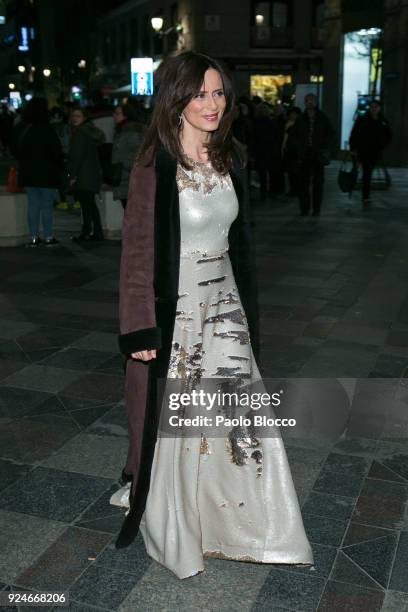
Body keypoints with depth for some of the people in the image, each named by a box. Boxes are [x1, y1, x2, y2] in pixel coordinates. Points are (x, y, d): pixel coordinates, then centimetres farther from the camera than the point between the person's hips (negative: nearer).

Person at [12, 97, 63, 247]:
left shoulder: (20, 128, 5)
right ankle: (48, 237, 4)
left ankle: (34, 237, 11)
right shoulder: (45, 129, -15)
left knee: (33, 204, 10)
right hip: (47, 173, -6)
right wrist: (60, 167, 1)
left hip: (27, 172, 6)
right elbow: (56, 151, -14)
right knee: (47, 205, 1)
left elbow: (15, 150, 13)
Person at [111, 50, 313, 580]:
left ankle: (233, 518, 32)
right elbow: (138, 251, -14)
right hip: (175, 308, -6)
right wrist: (141, 330, -15)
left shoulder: (229, 158, 5)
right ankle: (172, 530, 33)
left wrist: (247, 305, 15)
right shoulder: (155, 166, -14)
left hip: (224, 302, 6)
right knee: (175, 420, 9)